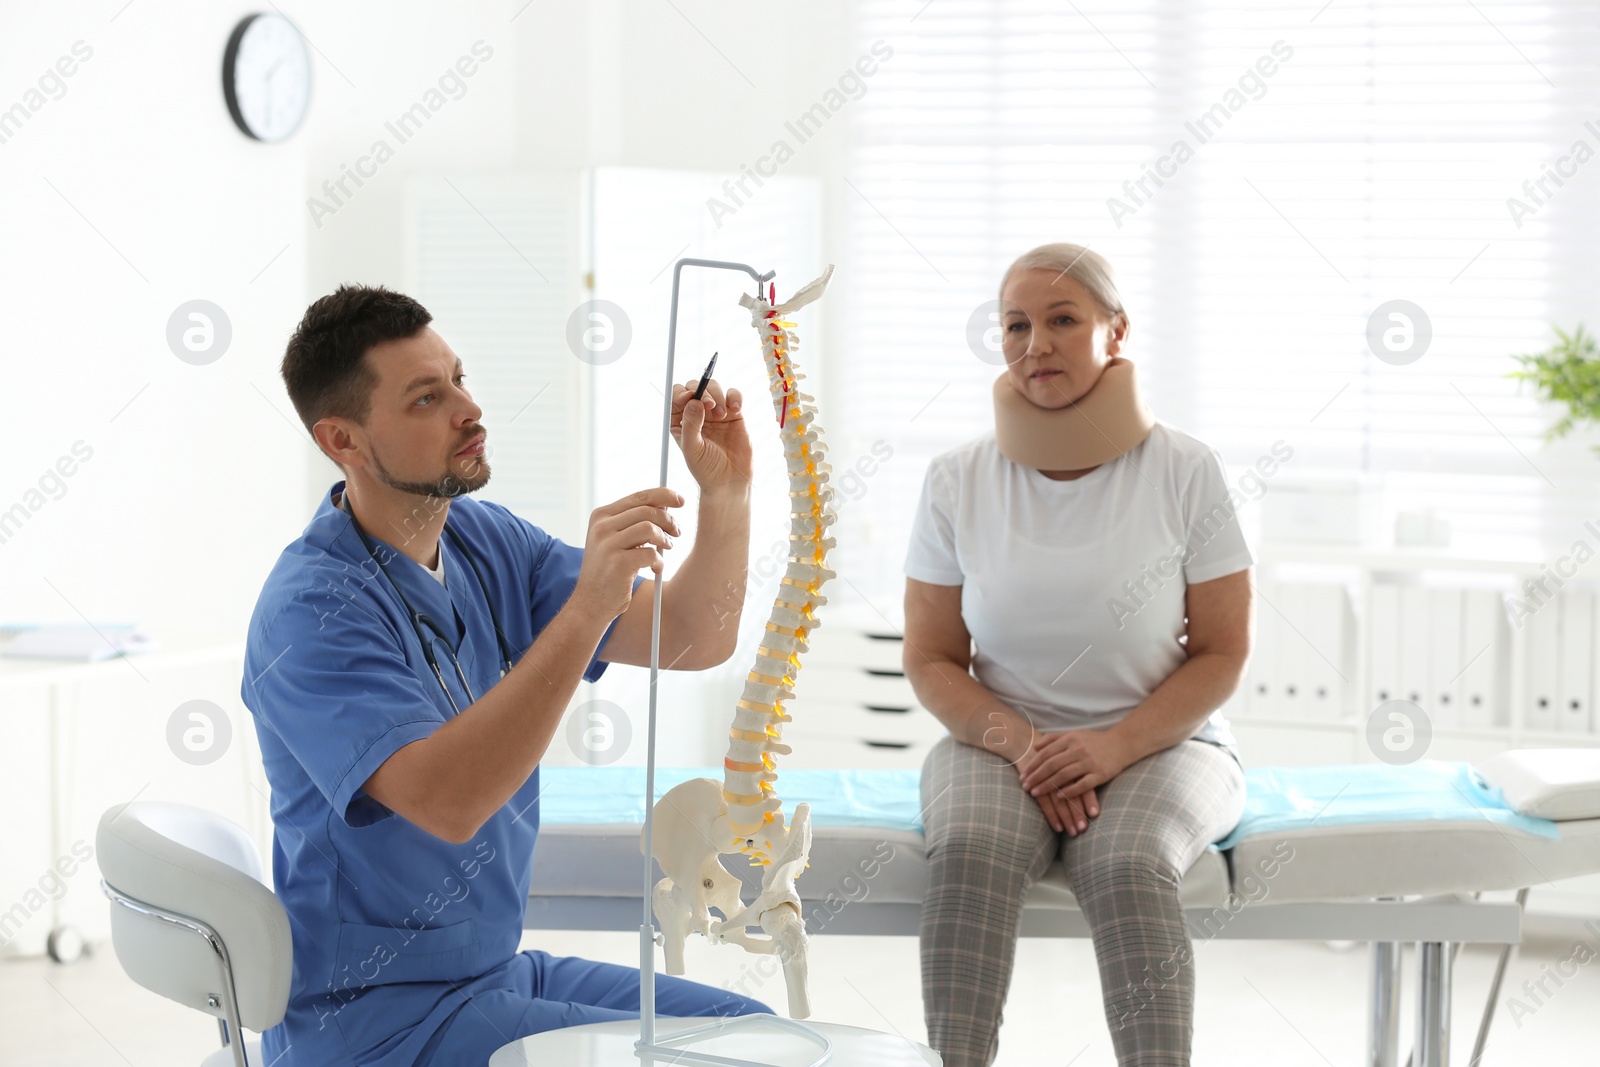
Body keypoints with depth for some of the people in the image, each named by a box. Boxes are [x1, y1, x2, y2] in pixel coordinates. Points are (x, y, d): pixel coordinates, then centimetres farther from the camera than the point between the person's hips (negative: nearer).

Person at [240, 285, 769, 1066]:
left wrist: (726, 495, -17)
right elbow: (447, 802, -35)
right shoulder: (311, 613, -21)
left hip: (499, 968, 8)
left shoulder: (484, 541, 5)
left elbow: (695, 640, 1)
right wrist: (584, 611, -40)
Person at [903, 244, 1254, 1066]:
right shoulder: (957, 482, 3)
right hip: (1000, 743, 1)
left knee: (1127, 867, -34)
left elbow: (1221, 656, -1)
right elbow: (932, 661, 5)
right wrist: (1018, 742, -14)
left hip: (1159, 744, -1)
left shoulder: (1185, 472, -2)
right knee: (967, 853, -32)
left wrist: (1114, 747, -17)